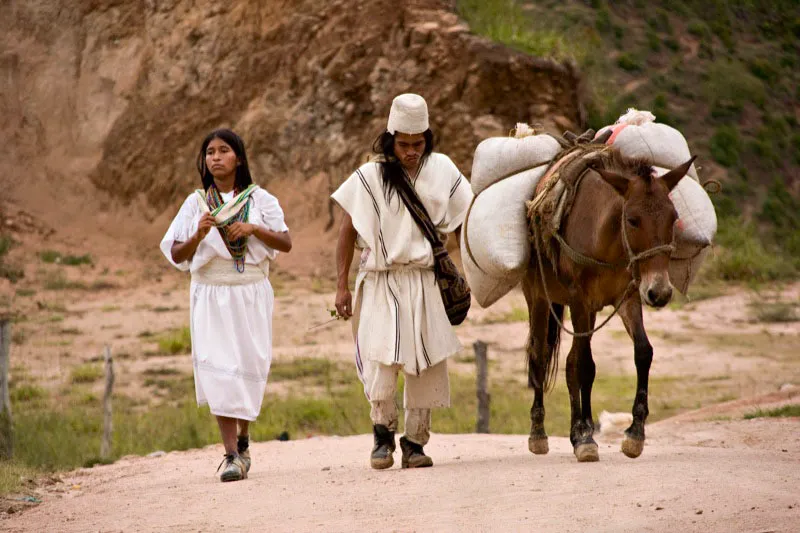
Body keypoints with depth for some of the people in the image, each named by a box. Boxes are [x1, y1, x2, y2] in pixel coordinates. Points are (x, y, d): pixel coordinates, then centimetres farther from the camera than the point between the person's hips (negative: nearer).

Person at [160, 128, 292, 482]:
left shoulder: (259, 200, 4)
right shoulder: (196, 204, 4)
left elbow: (286, 243, 0)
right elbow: (177, 256, 3)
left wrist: (254, 229, -15)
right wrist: (199, 235, -16)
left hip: (251, 294, 1)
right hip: (210, 295, 0)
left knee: (248, 368, 4)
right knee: (218, 369, -10)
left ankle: (243, 441, 27)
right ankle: (232, 456, -12)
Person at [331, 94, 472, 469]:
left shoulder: (441, 171, 4)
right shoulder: (370, 177, -2)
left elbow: (468, 218, 14)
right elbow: (348, 230, 2)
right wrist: (342, 286, -3)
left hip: (425, 281, 2)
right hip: (380, 283, -2)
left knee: (426, 365, 2)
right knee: (380, 359, -14)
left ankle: (415, 442, 12)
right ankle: (383, 434, 4)